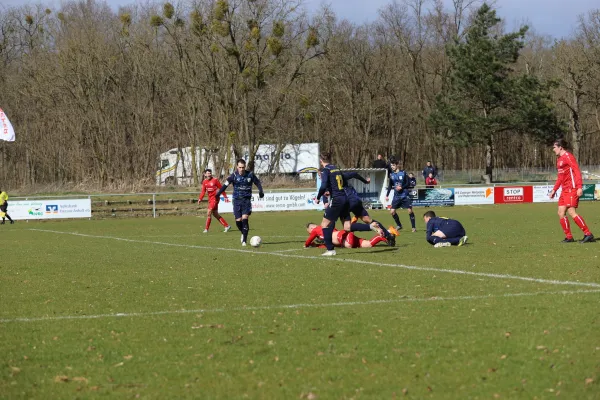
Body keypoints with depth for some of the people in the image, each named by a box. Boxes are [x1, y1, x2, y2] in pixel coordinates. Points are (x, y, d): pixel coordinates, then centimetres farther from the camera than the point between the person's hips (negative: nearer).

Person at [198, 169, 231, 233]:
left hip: (215, 198, -7)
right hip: (210, 199, 7)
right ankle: (227, 226, 20)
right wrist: (200, 199, -1)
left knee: (209, 213, -12)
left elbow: (221, 188, -6)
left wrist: (225, 196, -4)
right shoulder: (204, 182, 6)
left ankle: (206, 229, -6)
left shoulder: (215, 180, -11)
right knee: (215, 214, 11)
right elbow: (203, 191, 11)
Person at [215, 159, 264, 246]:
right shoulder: (234, 175, -4)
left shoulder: (250, 175, -2)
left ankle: (244, 240, -9)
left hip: (246, 200, -1)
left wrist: (261, 191, -5)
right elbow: (225, 184, -11)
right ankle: (244, 233, 30)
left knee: (244, 219, -16)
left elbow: (258, 183, 11)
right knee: (238, 221, -1)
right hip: (237, 200, 1)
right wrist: (218, 193, -23)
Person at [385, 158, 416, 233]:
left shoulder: (403, 173, -8)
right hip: (396, 196, 4)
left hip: (405, 195, -4)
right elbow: (390, 186, 14)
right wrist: (387, 195, 11)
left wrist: (402, 187, -24)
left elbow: (407, 184, -7)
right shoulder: (392, 175, 5)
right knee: (392, 211, -4)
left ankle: (414, 227, 2)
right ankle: (399, 225, 16)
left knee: (410, 210, -10)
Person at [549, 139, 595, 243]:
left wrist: (579, 187, -24)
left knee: (571, 212, -17)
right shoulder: (559, 159, 19)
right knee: (561, 213, 3)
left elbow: (577, 171, -16)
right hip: (565, 190, 9)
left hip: (572, 188, -9)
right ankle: (569, 237, 7)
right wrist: (554, 190, 25)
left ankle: (588, 234, -14)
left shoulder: (568, 156, -9)